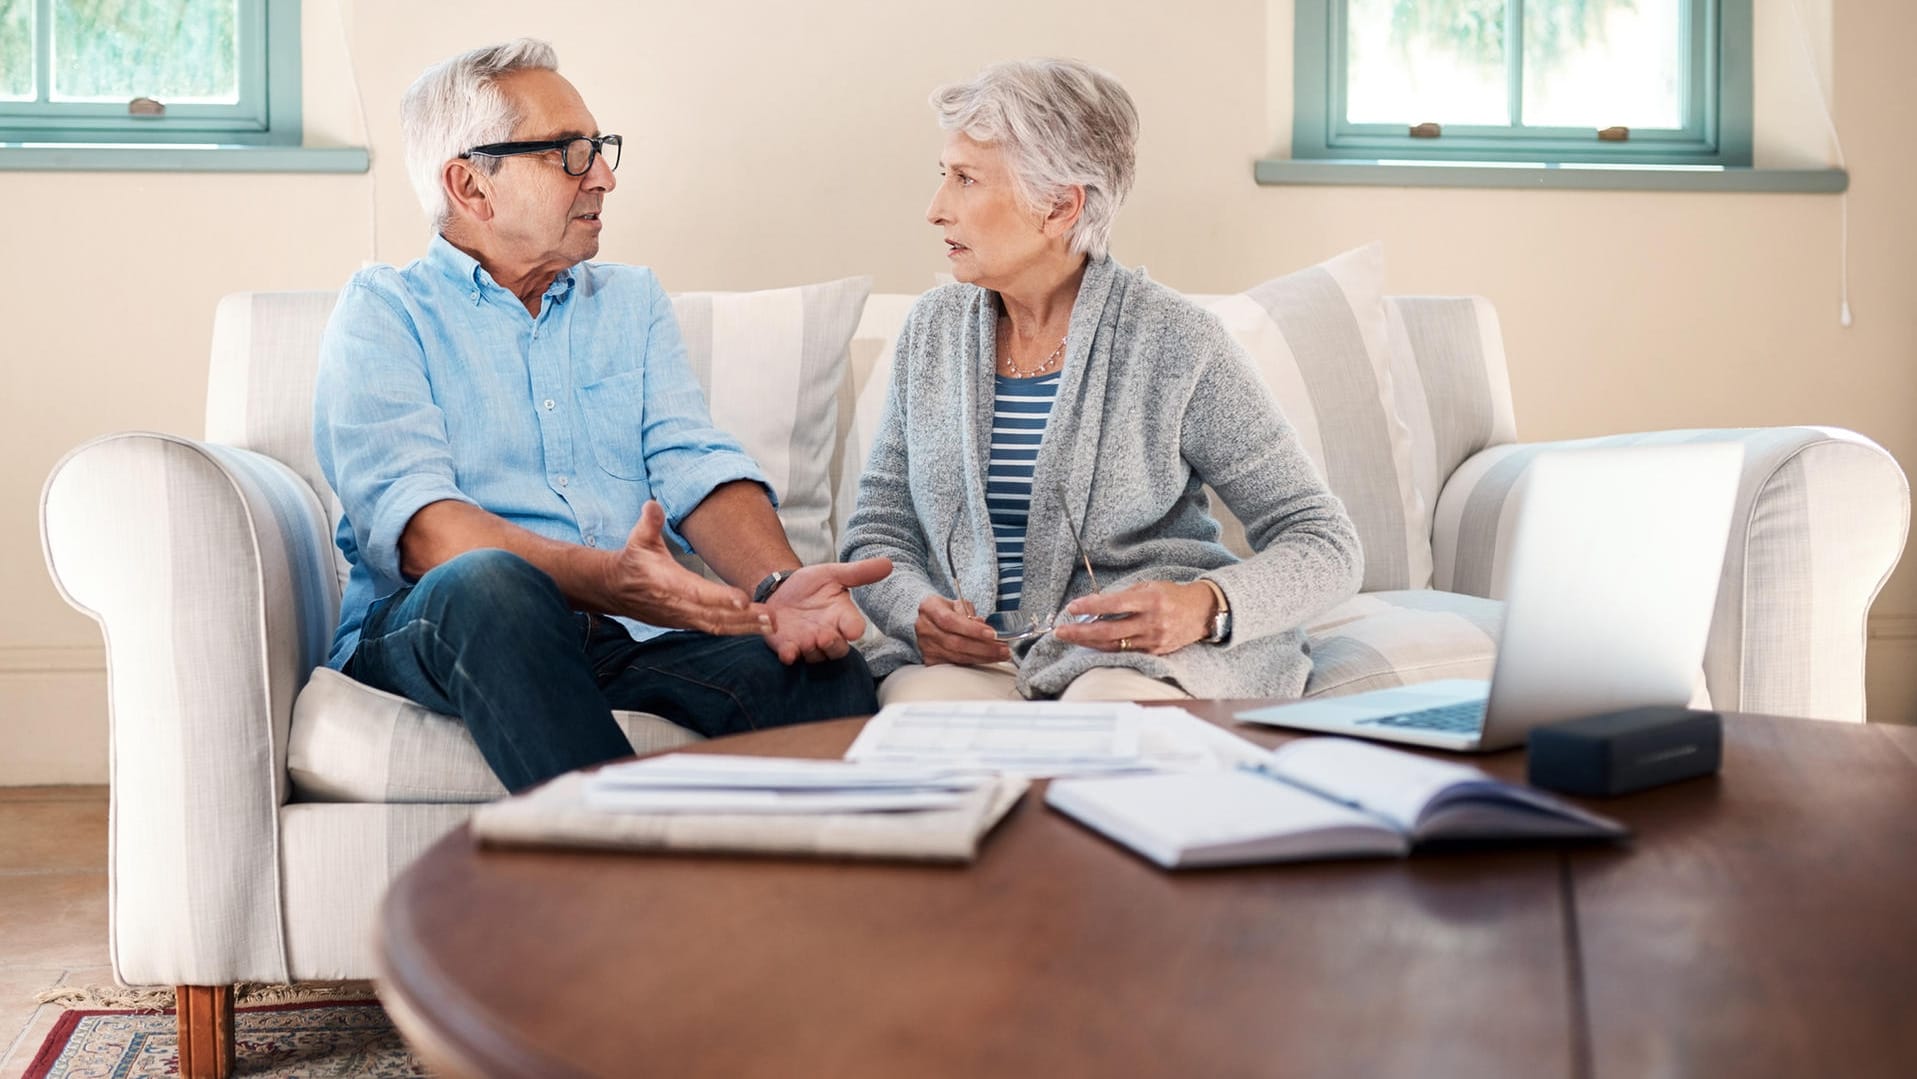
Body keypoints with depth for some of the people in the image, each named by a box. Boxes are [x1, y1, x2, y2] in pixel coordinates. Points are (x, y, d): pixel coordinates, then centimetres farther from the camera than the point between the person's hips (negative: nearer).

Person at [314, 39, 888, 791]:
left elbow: (697, 466, 6)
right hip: (430, 633, -3)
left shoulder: (633, 300, 22)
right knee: (490, 583, -38)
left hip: (632, 631, 3)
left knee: (825, 667, -27)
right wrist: (599, 578, -29)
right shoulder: (384, 312, 6)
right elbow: (410, 518, -11)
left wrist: (776, 583, -17)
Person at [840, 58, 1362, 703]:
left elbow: (1326, 546, -5)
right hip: (967, 660, 3)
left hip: (1143, 658, -2)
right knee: (919, 700, -32)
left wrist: (1206, 607, -25)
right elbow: (878, 532, 12)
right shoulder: (932, 330, 8)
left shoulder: (1176, 345, -7)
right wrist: (916, 610, -11)